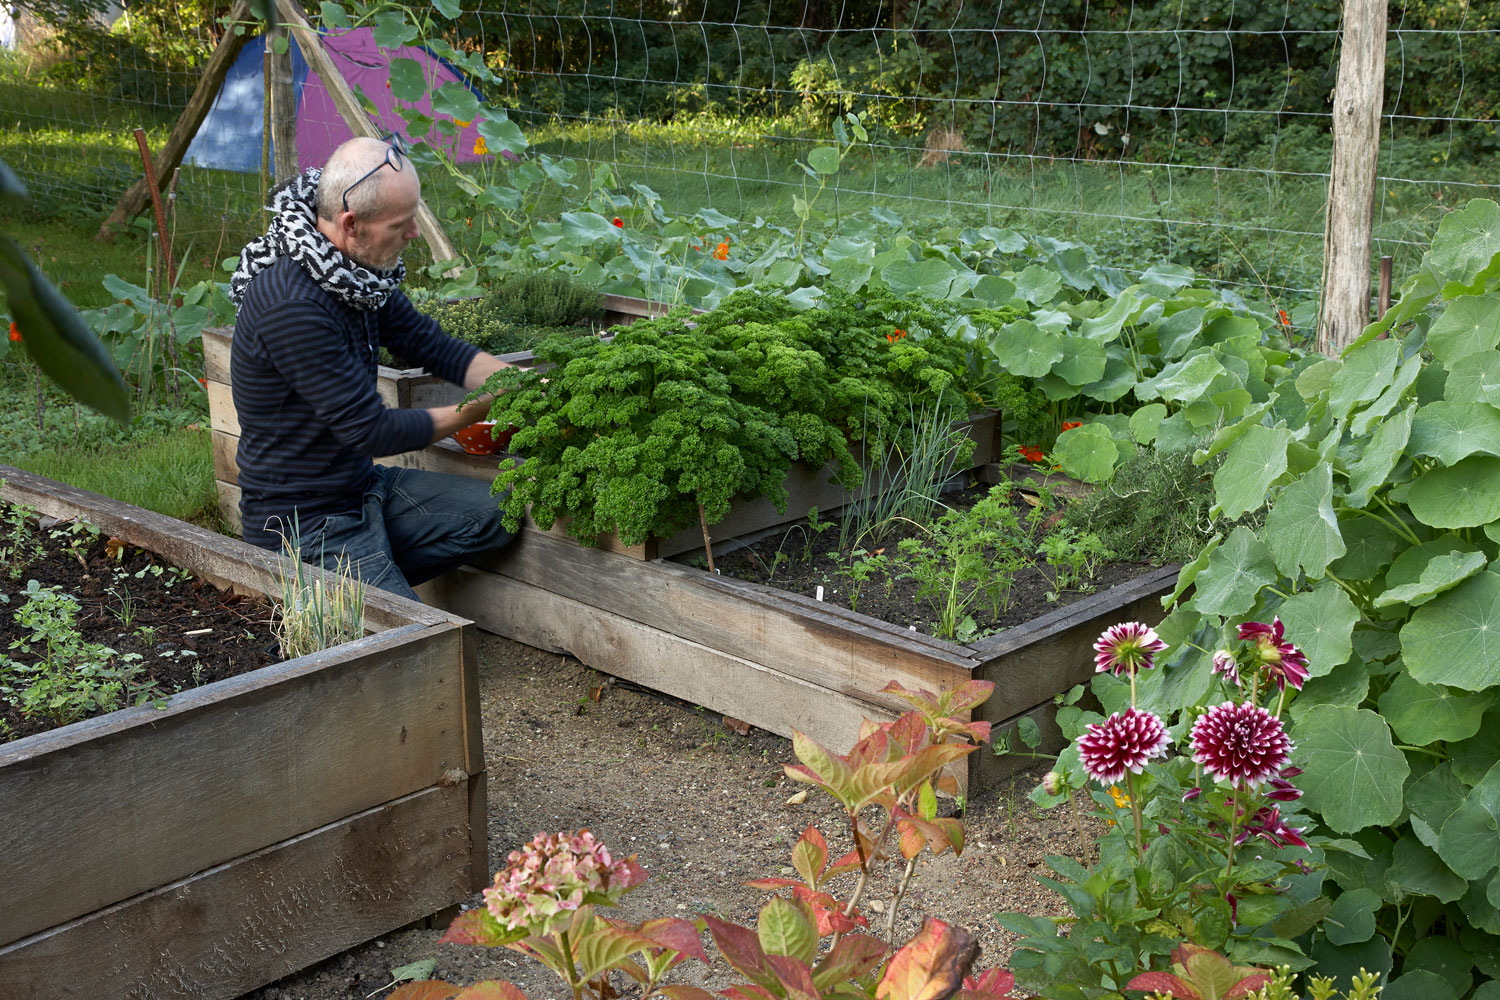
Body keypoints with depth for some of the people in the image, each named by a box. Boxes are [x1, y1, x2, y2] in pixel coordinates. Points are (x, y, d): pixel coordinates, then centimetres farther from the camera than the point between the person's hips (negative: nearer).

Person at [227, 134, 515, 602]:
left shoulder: (356, 267, 0)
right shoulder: (290, 304, -28)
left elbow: (431, 346, 9)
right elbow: (372, 432, -23)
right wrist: (476, 410, -11)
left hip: (363, 487, 9)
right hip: (304, 523, -9)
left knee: (499, 513, -1)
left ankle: (364, 579, 7)